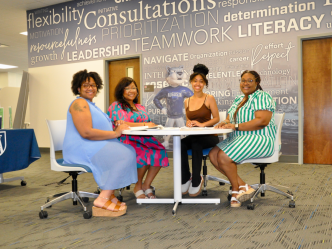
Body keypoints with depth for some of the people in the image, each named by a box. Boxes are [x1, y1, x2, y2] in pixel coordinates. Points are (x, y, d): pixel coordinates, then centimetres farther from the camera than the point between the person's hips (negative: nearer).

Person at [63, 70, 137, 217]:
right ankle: (103, 200, -16)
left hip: (93, 147, 10)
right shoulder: (80, 103, -10)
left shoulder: (89, 104, 22)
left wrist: (117, 128, 0)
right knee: (124, 155, -20)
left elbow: (98, 128, 19)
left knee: (128, 151, 0)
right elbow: (86, 132, -22)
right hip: (81, 148, -10)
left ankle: (109, 194, -2)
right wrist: (115, 133, -18)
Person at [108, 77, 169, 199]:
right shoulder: (116, 106, 5)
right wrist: (143, 124, -11)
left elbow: (149, 124, 16)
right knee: (145, 154, -33)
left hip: (143, 139, 6)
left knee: (160, 152, -25)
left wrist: (151, 125, -11)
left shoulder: (140, 107, 25)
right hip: (126, 141, -5)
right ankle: (138, 187, -9)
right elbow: (119, 125, -12)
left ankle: (146, 185, -9)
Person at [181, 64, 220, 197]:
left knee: (196, 144, -37)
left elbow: (216, 118, -1)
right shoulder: (187, 101, 15)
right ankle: (185, 178, -11)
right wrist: (188, 123, -2)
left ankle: (196, 181, -18)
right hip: (193, 136, 4)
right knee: (181, 144, -30)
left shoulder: (209, 98, 2)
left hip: (208, 136, -3)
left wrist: (202, 124, -16)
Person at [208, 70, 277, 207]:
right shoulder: (239, 99, 20)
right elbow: (230, 118, 21)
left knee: (223, 156, -24)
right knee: (213, 154, -11)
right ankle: (243, 186, -9)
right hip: (240, 138, 9)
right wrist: (225, 123, -5)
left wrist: (236, 126, -22)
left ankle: (236, 189, -1)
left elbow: (262, 121, -21)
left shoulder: (262, 97, -7)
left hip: (259, 139, -9)